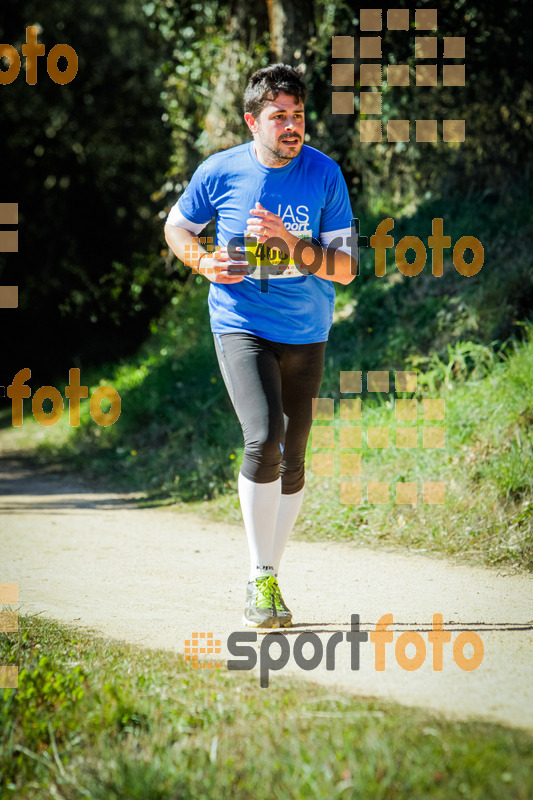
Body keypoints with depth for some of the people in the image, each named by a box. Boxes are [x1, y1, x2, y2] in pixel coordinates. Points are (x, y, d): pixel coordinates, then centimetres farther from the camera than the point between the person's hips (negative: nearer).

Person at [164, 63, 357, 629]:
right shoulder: (220, 172, -6)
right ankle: (260, 578, -11)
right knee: (263, 439, -22)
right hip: (240, 326, -2)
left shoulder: (324, 175, -5)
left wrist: (290, 243, -23)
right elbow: (176, 226, 12)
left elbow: (345, 268, -7)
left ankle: (269, 576, 26)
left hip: (306, 335, 3)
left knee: (290, 460, 9)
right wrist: (204, 263, -7)